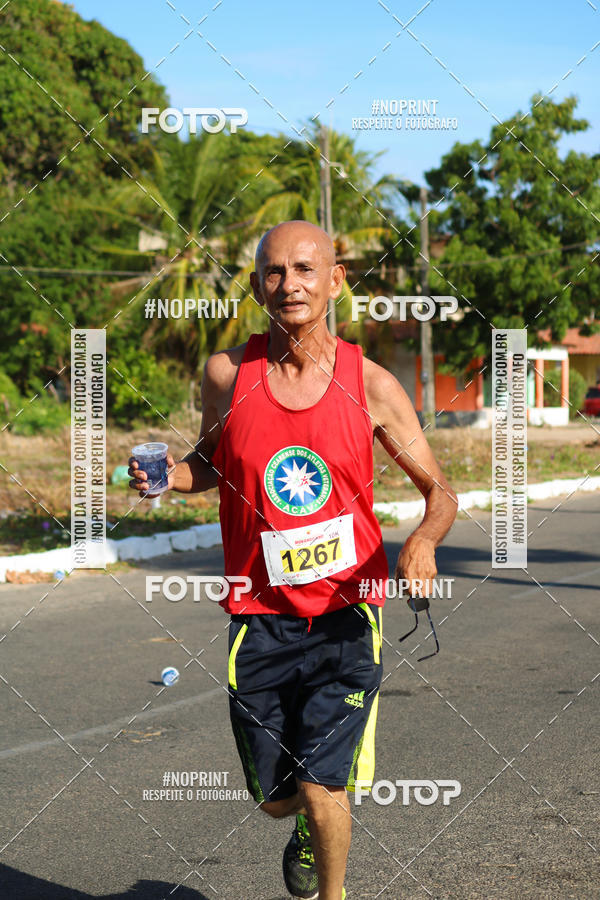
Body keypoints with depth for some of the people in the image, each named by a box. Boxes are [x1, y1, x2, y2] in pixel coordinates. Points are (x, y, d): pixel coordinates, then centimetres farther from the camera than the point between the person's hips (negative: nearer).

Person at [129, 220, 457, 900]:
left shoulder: (371, 385, -6)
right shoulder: (227, 373, -3)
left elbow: (438, 488, 2)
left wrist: (423, 540, -19)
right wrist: (167, 475, -7)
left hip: (346, 618, -1)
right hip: (261, 619, 2)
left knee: (321, 788, -8)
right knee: (275, 799, 11)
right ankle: (308, 827, 49)